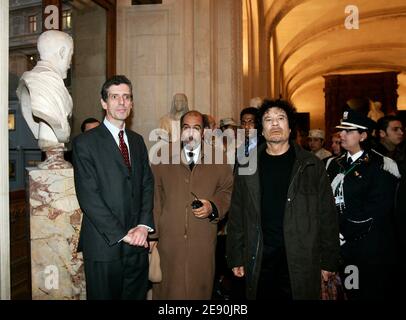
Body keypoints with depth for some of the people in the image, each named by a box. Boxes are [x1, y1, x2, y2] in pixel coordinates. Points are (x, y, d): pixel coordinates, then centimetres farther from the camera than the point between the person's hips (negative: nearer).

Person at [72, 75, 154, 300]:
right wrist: (121, 234, -14)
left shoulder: (137, 141, 12)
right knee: (104, 295, 10)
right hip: (104, 245, -5)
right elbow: (88, 196, -12)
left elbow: (147, 186, 7)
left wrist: (144, 225, -7)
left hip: (137, 244, 5)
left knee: (137, 295, 15)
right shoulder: (85, 143, -6)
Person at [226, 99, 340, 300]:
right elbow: (237, 216, 5)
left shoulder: (311, 165, 1)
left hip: (301, 261, -1)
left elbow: (327, 216, 1)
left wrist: (329, 261, -1)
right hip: (259, 260, 1)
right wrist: (236, 258, 3)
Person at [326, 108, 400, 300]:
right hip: (342, 248, 5)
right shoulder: (335, 165, 11)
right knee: (348, 293, 15)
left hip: (371, 250, -5)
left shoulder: (382, 167, -9)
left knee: (372, 293, 8)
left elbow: (377, 212, -16)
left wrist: (346, 235, -15)